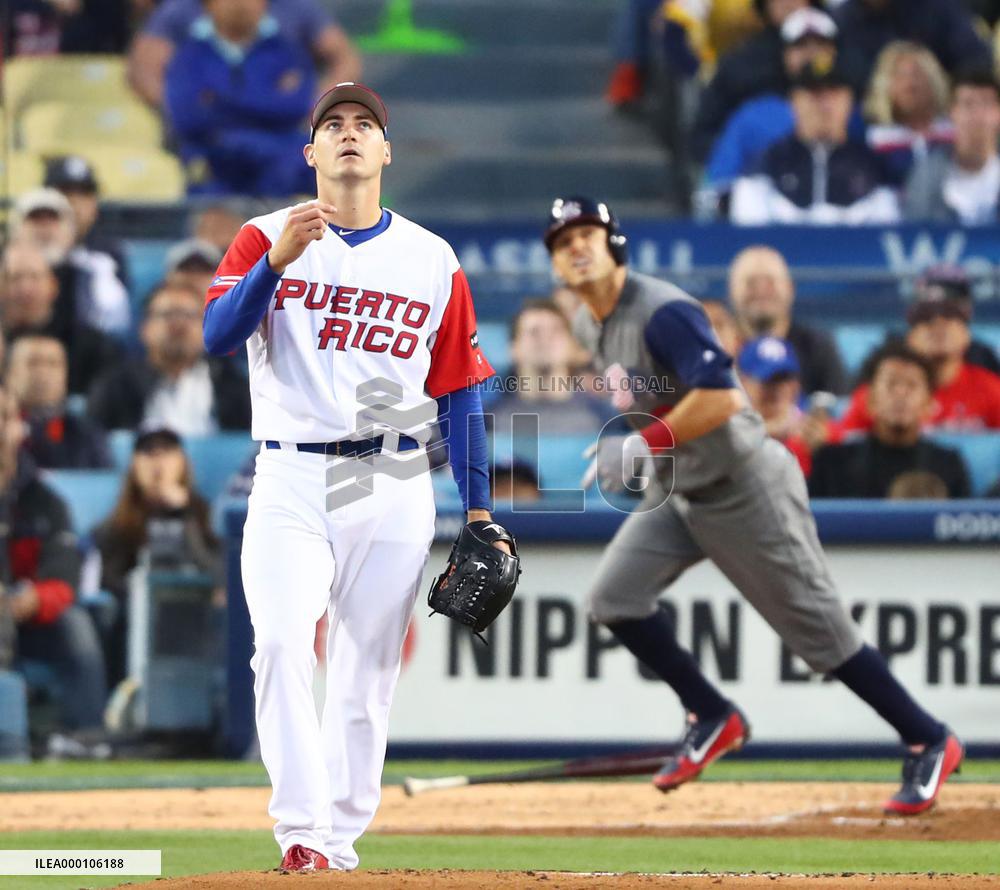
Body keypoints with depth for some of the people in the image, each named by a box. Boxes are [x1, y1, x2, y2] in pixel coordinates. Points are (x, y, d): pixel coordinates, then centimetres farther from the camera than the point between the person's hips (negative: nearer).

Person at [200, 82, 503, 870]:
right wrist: (276, 262, -27)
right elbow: (217, 336, -11)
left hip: (392, 487, 2)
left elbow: (459, 392, 10)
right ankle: (300, 829, -22)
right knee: (282, 644, -20)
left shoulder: (432, 261, 9)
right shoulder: (265, 239, 5)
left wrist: (479, 512, 4)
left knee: (367, 671, 2)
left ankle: (338, 840, 10)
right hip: (290, 482, -1)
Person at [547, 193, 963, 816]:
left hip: (746, 488, -9)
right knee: (614, 597, -6)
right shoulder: (591, 325, 6)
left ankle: (929, 742, 6)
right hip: (675, 491, 9)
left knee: (819, 630, -5)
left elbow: (719, 398, -32)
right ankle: (713, 719, 8)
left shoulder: (662, 312, -22)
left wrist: (641, 446, -30)